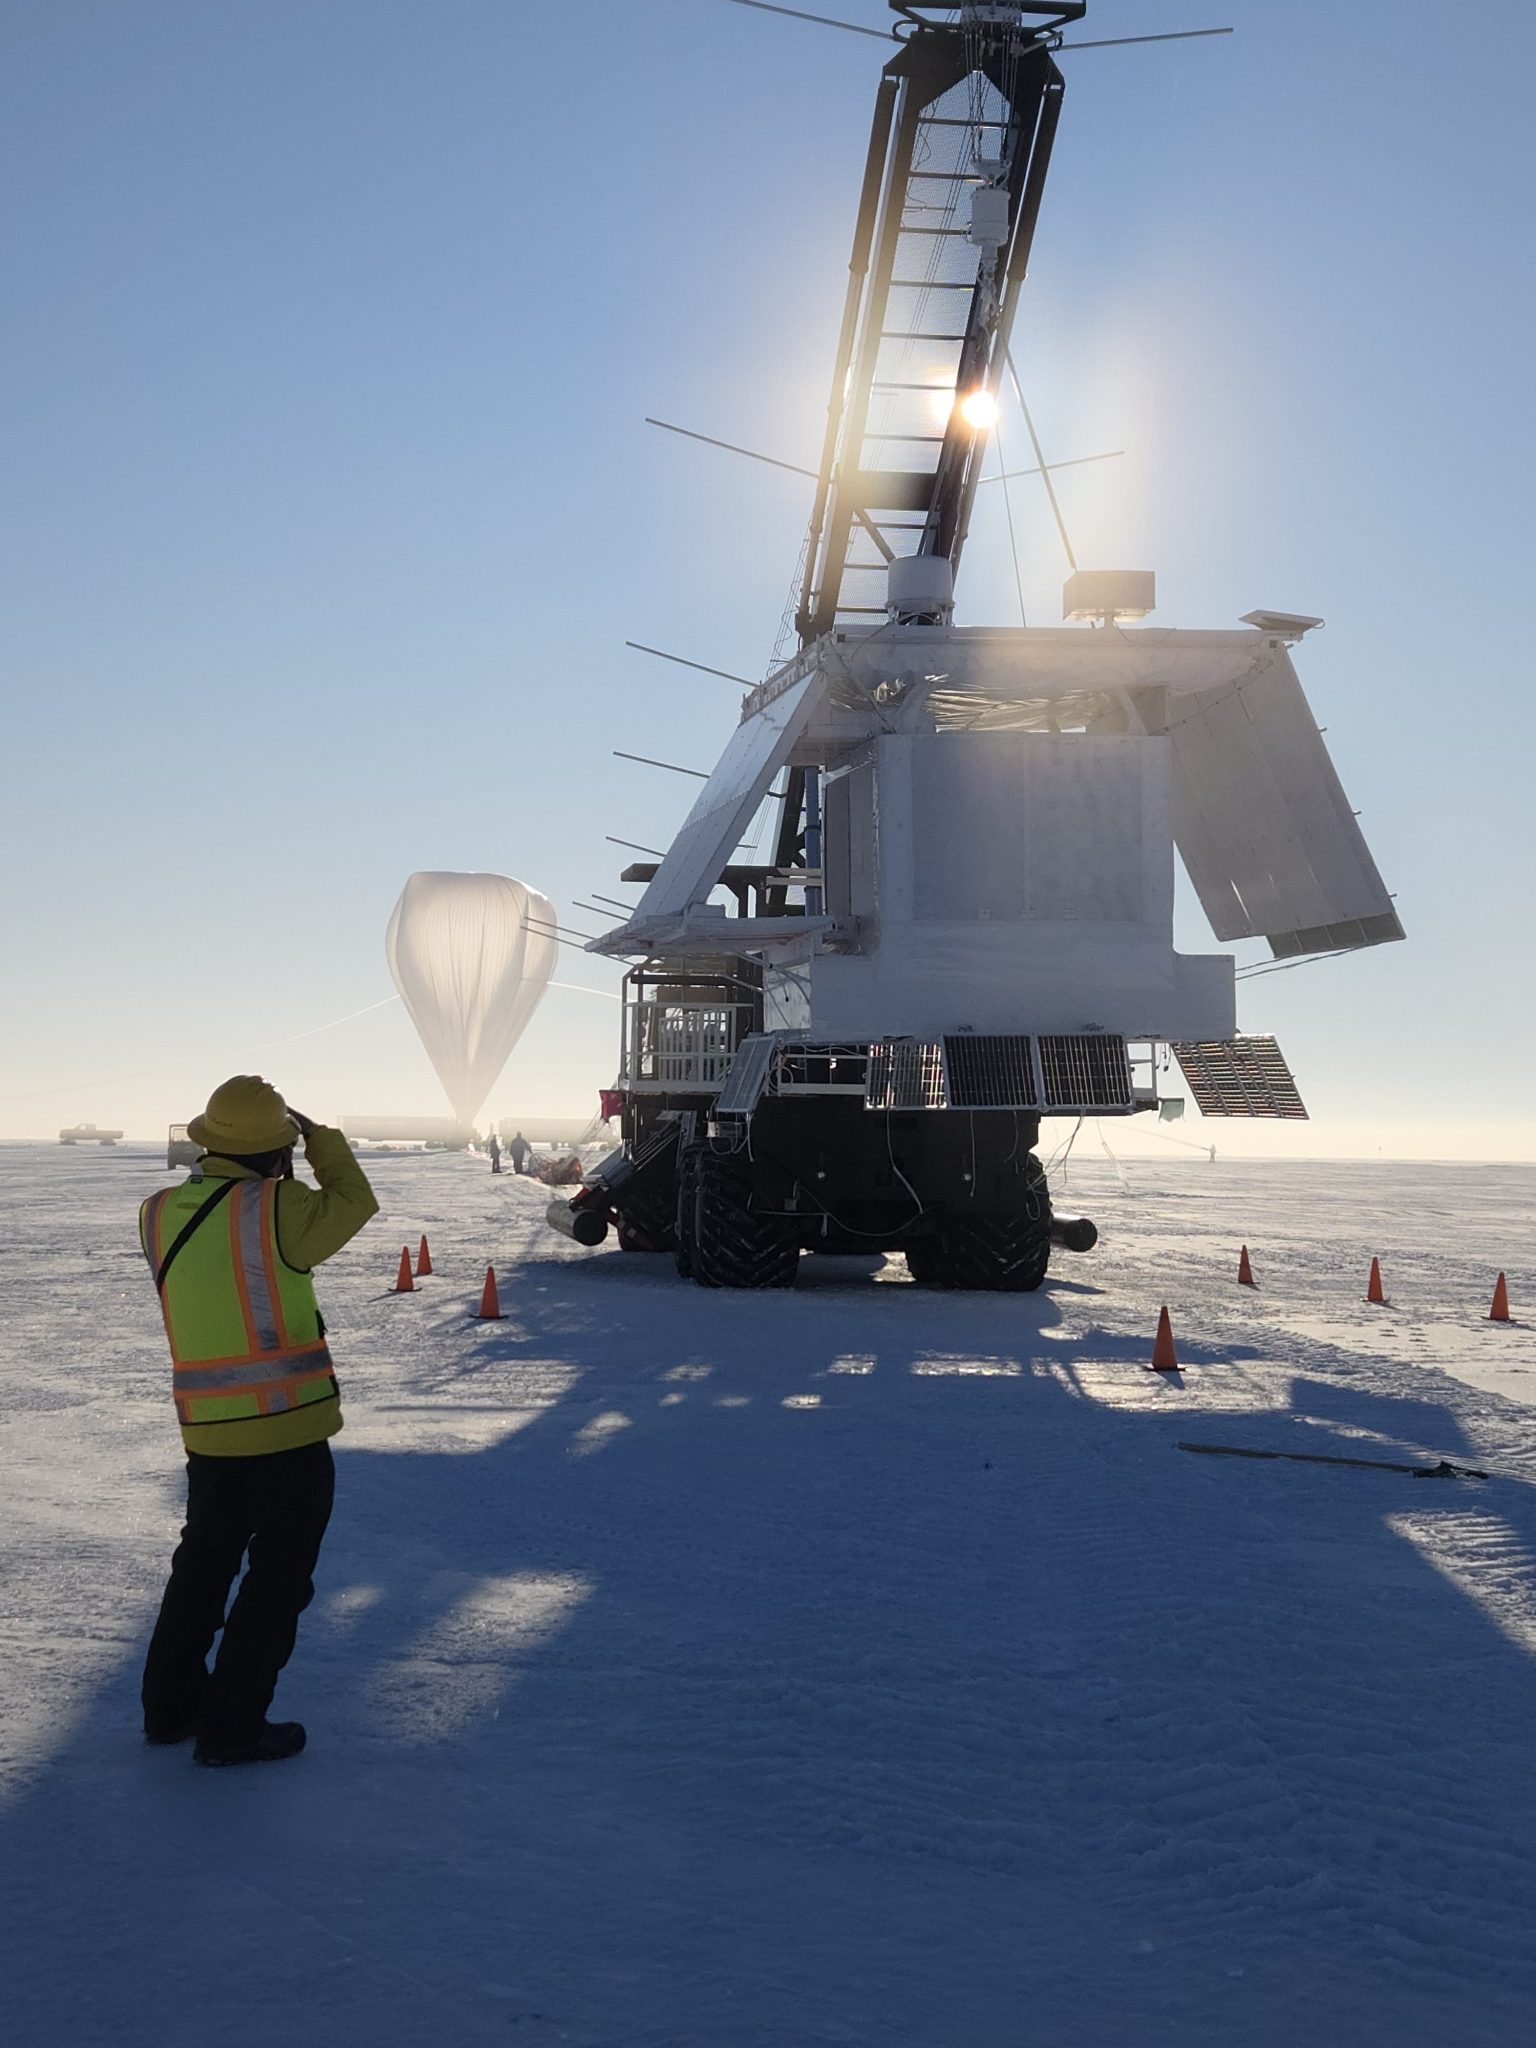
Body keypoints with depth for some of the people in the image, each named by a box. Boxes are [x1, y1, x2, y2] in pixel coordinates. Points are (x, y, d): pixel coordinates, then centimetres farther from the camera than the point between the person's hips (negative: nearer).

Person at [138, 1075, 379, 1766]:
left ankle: (170, 1704, 33)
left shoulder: (159, 1215, -1)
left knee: (203, 1563, 23)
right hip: (289, 1431, -6)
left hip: (206, 1433, 6)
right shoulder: (278, 1210, -18)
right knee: (278, 1579, 7)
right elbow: (353, 1203, -1)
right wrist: (317, 1134, 9)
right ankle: (232, 1725, 11)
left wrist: (223, 1163, 16)